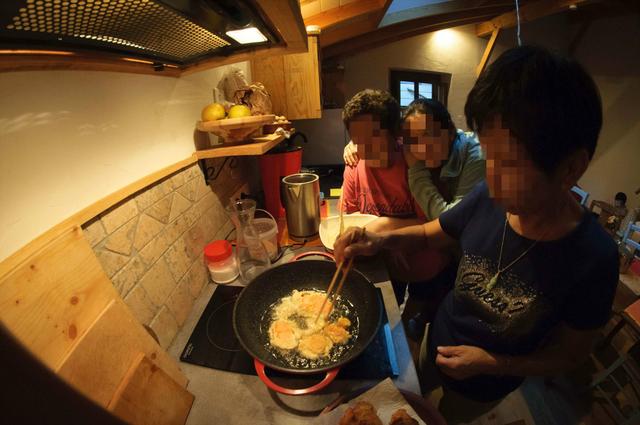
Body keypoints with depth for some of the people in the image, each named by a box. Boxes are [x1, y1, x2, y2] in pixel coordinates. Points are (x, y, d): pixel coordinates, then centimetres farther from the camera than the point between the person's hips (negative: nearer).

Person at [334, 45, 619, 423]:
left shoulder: (593, 258, -31)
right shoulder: (487, 199, -25)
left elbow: (570, 353, -15)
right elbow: (429, 234, -9)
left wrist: (491, 364, -27)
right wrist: (380, 240, -26)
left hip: (484, 387, -2)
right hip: (437, 341, 3)